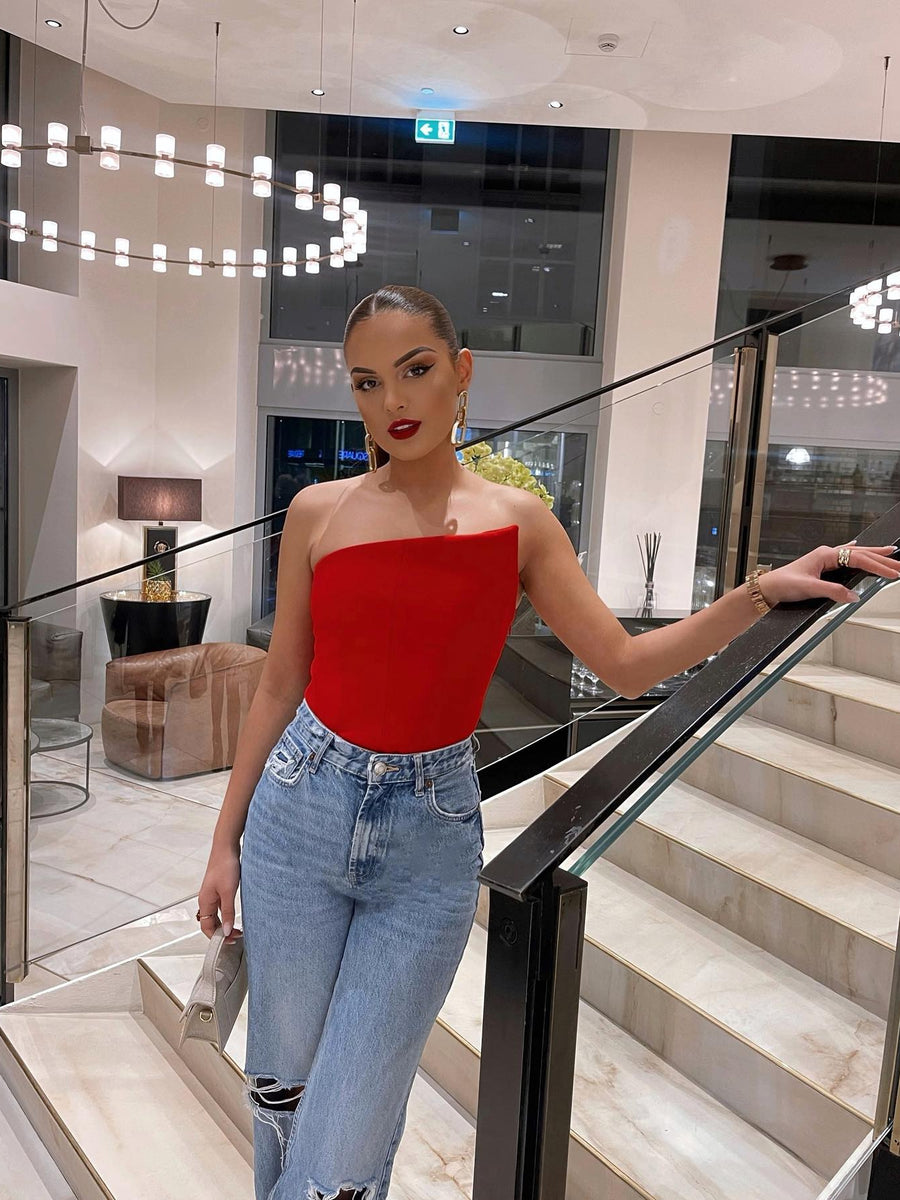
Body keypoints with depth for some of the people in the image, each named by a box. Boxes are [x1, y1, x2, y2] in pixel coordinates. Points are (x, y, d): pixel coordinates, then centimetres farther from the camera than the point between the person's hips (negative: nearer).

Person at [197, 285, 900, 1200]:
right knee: (282, 1087, 18)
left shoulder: (517, 522, 0)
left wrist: (765, 590, -5)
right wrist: (226, 840, 7)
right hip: (302, 814, 1)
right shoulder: (318, 513, -1)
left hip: (434, 835, -1)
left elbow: (626, 664, 2)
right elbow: (279, 687, 4)